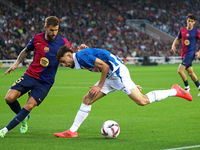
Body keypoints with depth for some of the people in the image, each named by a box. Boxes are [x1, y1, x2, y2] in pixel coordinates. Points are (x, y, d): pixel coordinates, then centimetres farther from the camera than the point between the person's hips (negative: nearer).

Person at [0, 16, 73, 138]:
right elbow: (26, 51, 19)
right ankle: (23, 118, 18)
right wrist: (17, 63, 7)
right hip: (30, 75, 2)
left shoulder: (63, 42, -7)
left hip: (45, 82, -2)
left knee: (29, 106, -15)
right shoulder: (37, 38, 1)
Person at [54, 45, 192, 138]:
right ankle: (72, 131, 9)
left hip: (117, 72, -10)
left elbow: (105, 66, -20)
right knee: (87, 99, 6)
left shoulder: (82, 56, -15)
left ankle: (175, 91, -5)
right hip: (111, 76, 10)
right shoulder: (80, 60, 15)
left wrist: (99, 86, -12)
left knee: (142, 101, -17)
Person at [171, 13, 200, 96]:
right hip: (184, 54, 6)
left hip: (190, 54, -6)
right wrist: (174, 45, 2)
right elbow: (177, 39, 21)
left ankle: (187, 87, -1)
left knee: (180, 70, -17)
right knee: (190, 73, 12)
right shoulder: (182, 30, 6)